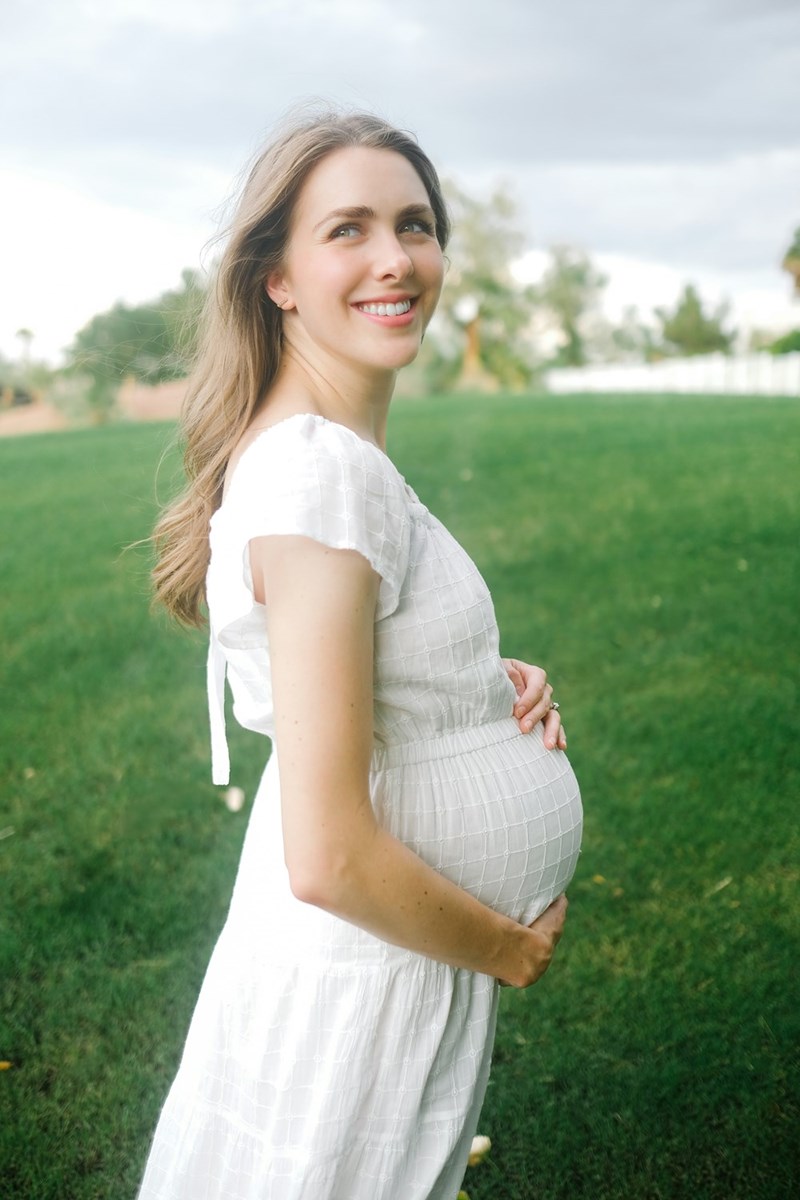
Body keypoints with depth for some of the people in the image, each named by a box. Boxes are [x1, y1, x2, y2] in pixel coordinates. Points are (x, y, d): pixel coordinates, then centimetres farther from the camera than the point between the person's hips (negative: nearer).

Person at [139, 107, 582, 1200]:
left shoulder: (326, 452, 3)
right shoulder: (324, 472, -26)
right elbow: (328, 859, -28)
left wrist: (494, 687, -2)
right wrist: (508, 946, -12)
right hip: (365, 983, -9)